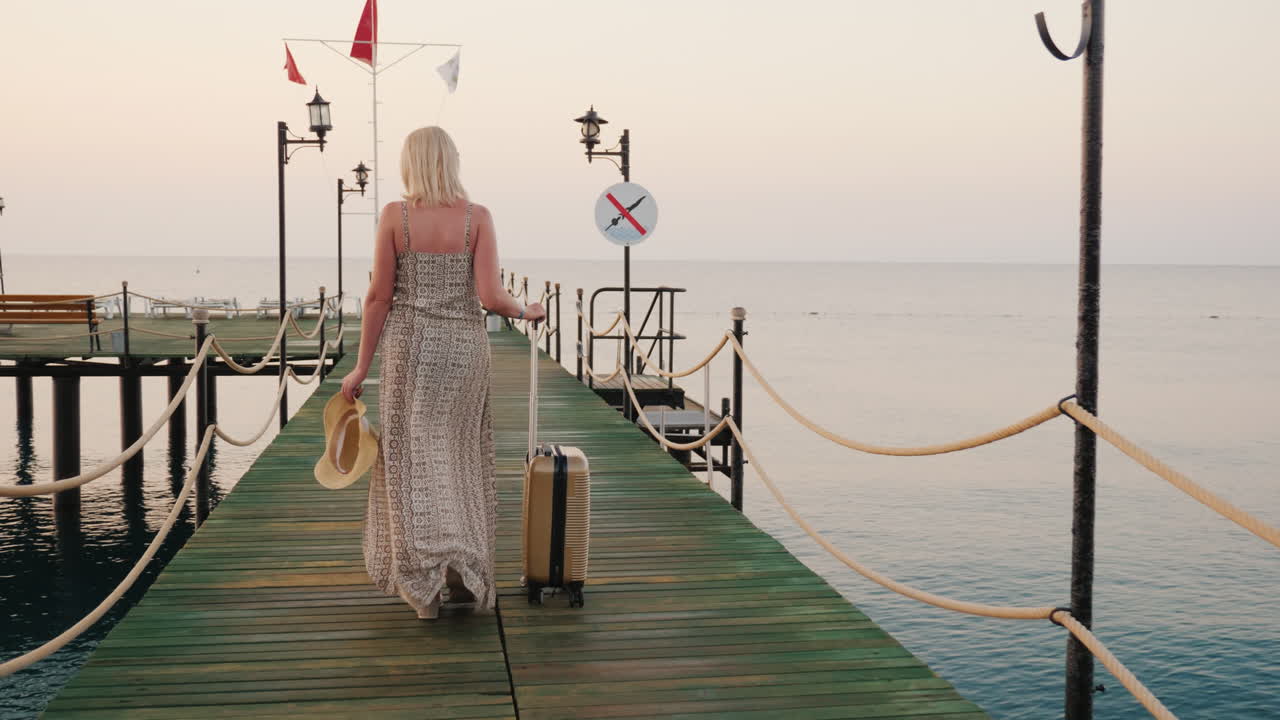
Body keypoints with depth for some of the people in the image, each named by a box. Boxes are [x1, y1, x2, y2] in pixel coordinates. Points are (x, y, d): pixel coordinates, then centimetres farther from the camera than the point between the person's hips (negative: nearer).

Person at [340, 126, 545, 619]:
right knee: (459, 458, 13)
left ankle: (426, 577, 0)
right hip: (465, 345, 1)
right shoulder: (478, 217, -3)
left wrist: (362, 366, 2)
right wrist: (525, 312, 11)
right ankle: (465, 567, 10)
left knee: (413, 460, 6)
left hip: (409, 346, -1)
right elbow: (491, 297, -10)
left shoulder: (394, 216, -5)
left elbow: (379, 296, -5)